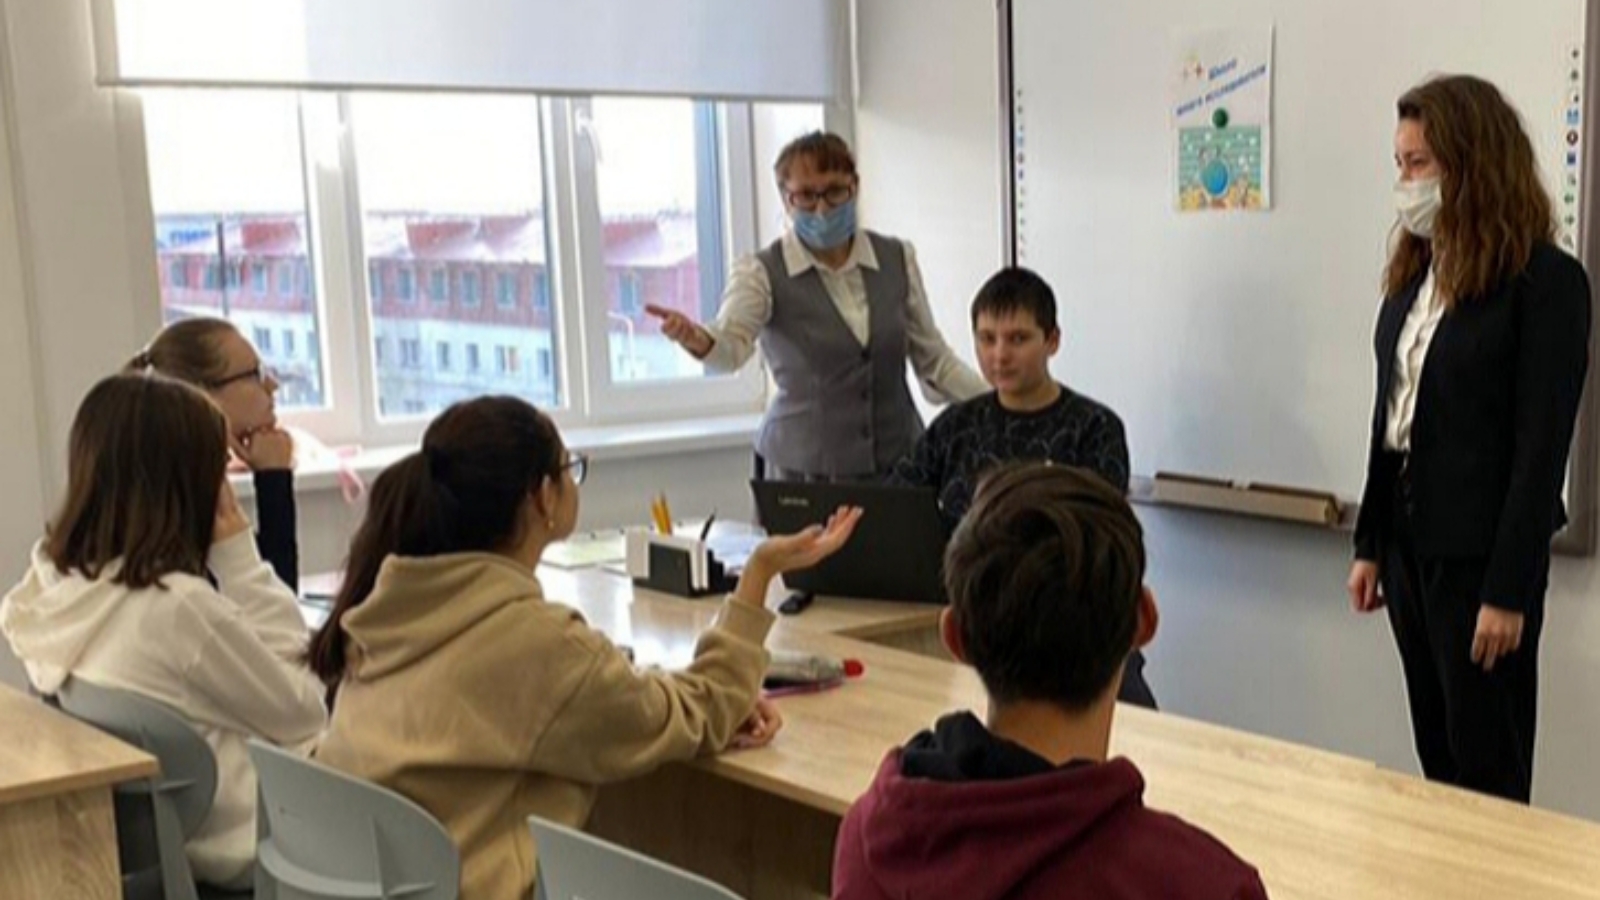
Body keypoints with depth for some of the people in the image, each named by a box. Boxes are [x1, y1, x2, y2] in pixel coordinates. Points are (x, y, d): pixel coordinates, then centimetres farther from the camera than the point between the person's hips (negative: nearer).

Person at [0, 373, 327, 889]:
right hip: (241, 842, -8)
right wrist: (239, 561, -17)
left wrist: (227, 566, -3)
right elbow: (302, 712, -15)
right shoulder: (178, 604, -30)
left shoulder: (51, 583, -5)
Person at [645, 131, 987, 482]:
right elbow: (733, 343, -23)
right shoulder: (763, 273, -5)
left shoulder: (897, 259, 6)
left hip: (899, 465, 3)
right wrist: (697, 340, -45)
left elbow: (934, 360, 13)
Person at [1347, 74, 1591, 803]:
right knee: (1437, 756, 15)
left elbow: (1541, 447, -15)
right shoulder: (1415, 272, 9)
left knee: (1488, 768, 5)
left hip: (1481, 550, -7)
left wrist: (1509, 589, -16)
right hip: (1410, 539, 7)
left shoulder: (1547, 281, -12)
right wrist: (1370, 544, 11)